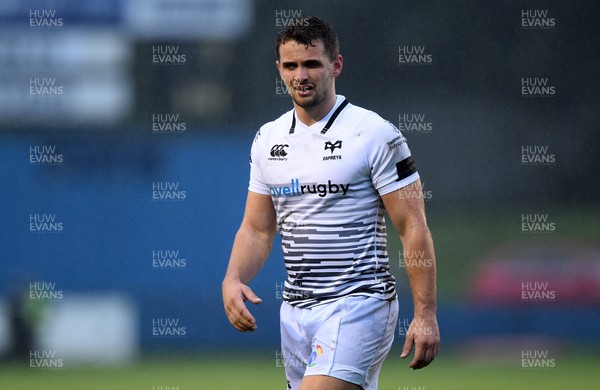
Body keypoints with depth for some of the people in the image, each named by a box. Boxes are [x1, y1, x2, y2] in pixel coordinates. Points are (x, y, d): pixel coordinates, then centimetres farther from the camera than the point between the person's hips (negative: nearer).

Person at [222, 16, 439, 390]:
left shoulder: (376, 134, -8)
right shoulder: (268, 139, 11)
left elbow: (414, 228, -8)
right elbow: (256, 229, 17)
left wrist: (426, 314, -14)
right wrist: (233, 280, -3)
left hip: (357, 303, -7)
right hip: (295, 311, 7)